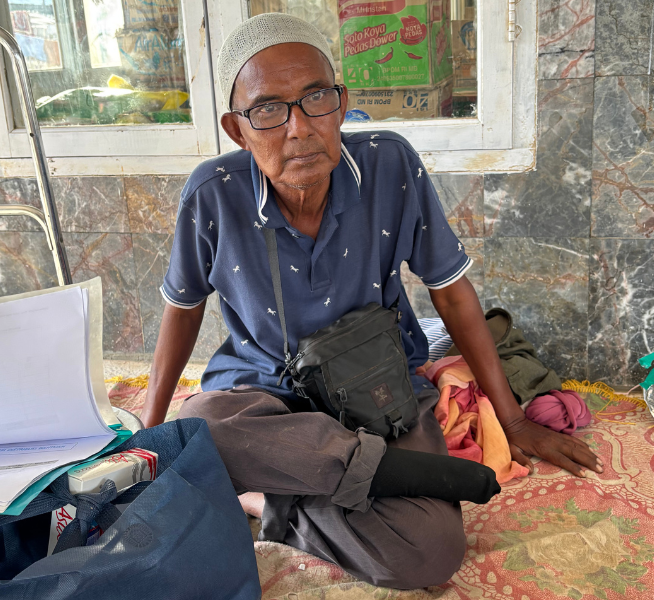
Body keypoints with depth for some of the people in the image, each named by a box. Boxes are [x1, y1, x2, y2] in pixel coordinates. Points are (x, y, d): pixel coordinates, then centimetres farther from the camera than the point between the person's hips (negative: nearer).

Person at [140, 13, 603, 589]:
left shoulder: (391, 165, -17)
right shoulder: (212, 195, -16)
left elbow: (451, 290, -5)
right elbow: (184, 305, 3)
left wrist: (513, 418, 2)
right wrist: (150, 430, 9)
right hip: (262, 383, 1)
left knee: (431, 552, -25)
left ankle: (270, 499, -5)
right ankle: (389, 463, -18)